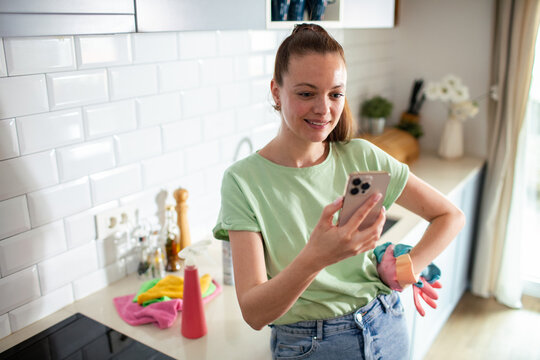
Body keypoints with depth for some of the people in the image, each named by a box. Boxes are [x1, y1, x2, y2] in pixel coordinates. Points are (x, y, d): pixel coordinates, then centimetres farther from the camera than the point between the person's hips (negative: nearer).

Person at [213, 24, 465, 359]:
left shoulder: (361, 157, -7)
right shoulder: (244, 181, -17)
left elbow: (451, 216, 2)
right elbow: (254, 313, -22)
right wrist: (315, 259, -39)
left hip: (386, 327, 3)